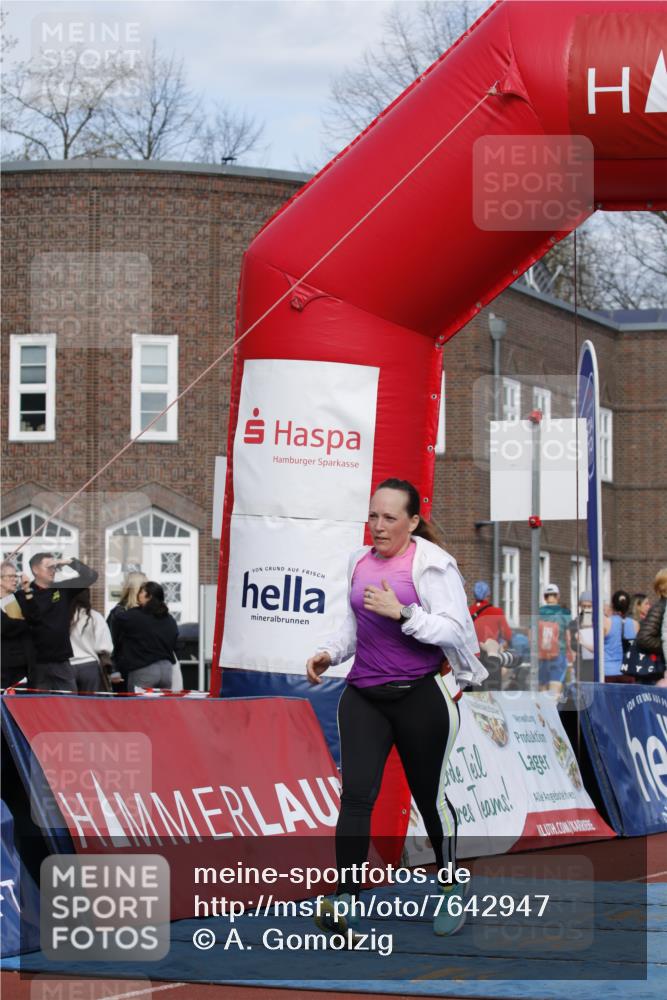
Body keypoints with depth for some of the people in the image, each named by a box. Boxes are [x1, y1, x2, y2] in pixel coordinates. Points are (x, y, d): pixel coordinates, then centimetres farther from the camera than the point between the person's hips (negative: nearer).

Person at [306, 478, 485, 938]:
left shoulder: (431, 564, -10)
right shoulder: (360, 562, 9)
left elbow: (455, 630, -16)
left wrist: (401, 612, -25)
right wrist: (329, 653, 4)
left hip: (421, 695, -5)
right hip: (364, 696, 5)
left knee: (430, 797, 8)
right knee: (356, 795, -10)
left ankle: (451, 890, 29)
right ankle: (345, 901, -13)